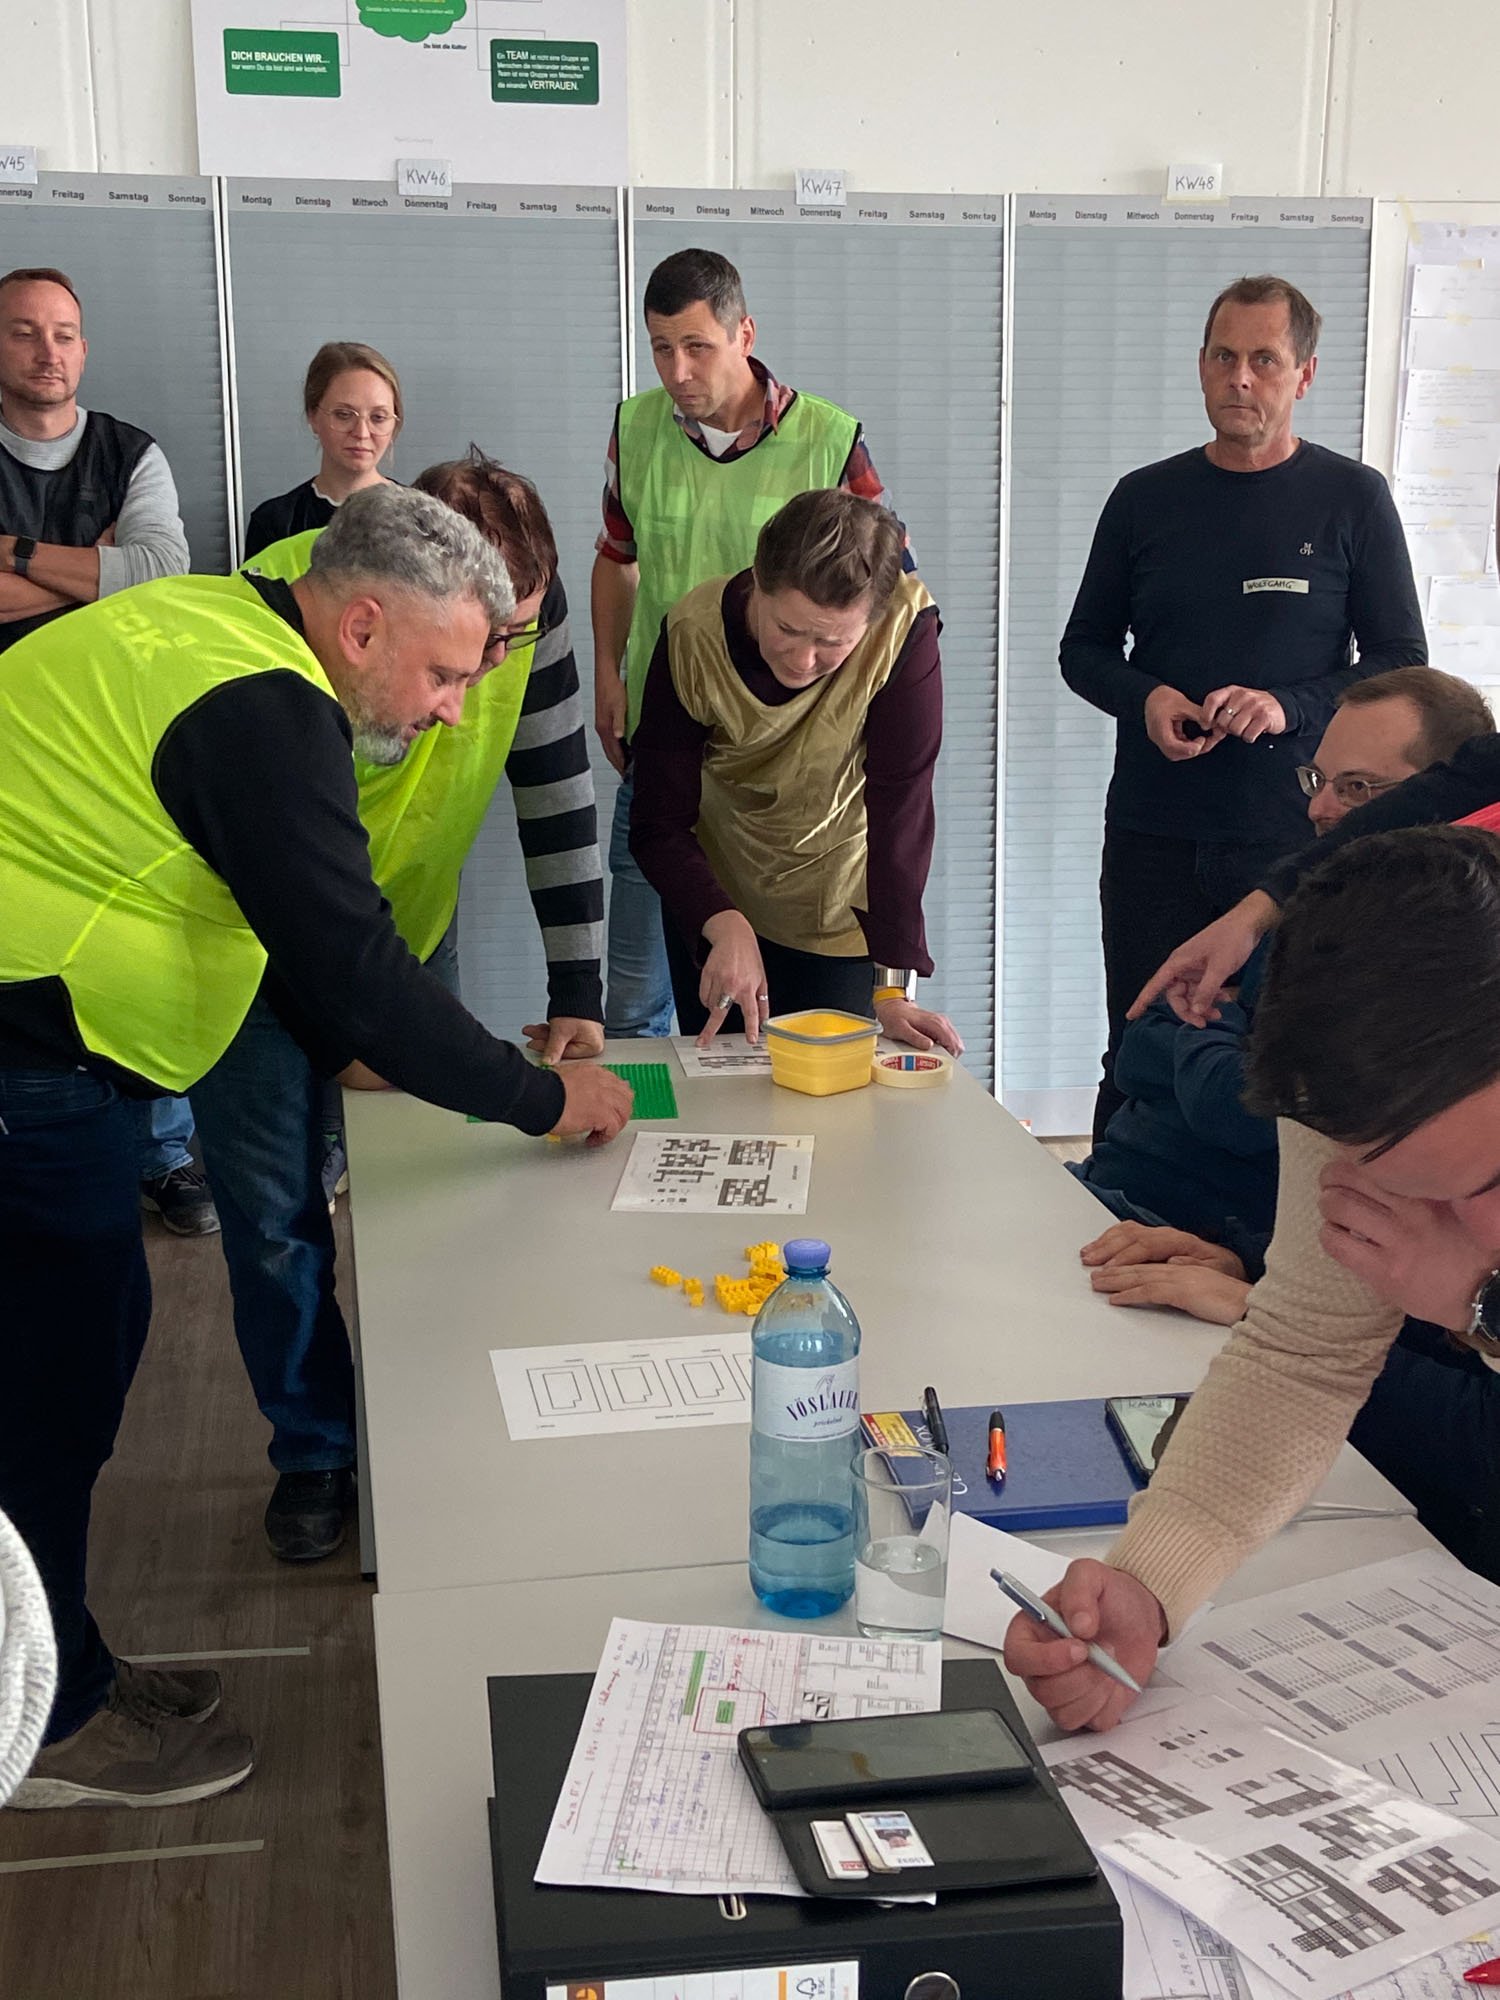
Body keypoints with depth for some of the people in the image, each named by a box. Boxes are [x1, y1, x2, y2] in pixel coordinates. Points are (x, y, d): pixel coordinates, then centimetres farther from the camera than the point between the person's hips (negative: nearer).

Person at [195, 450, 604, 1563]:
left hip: (412, 928, 3)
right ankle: (316, 1451, 18)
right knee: (274, 1214, -3)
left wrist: (578, 997, -17)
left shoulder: (523, 614, -21)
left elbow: (560, 800, -13)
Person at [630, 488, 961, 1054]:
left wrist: (894, 987, -32)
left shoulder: (905, 629, -28)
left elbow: (901, 807, -28)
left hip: (839, 910, -1)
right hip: (712, 896, 1)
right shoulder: (693, 635, -25)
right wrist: (726, 926, -39)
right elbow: (657, 826, -23)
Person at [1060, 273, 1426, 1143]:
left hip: (1294, 841, -2)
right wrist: (1143, 699, -7)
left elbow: (1402, 662, 3)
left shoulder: (1352, 499, 3)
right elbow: (1085, 648, 15)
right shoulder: (1146, 498, 9)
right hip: (1154, 841, 2)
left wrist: (1290, 707, -15)